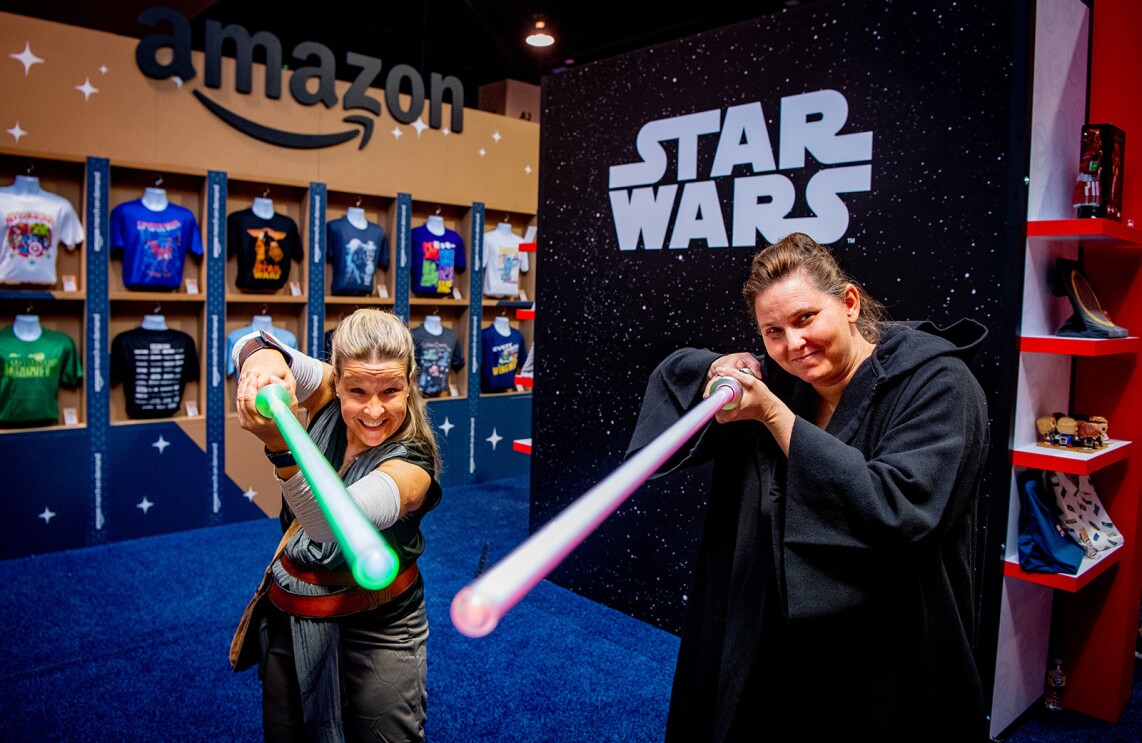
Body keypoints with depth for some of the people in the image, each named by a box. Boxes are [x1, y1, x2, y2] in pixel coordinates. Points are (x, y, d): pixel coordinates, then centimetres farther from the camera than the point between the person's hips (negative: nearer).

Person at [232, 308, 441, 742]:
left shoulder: (412, 466, -25)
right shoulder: (328, 400, -11)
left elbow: (332, 523, -41)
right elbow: (250, 346, -21)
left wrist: (280, 444, -58)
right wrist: (265, 355, -46)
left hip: (373, 632, -4)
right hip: (288, 618, 5)